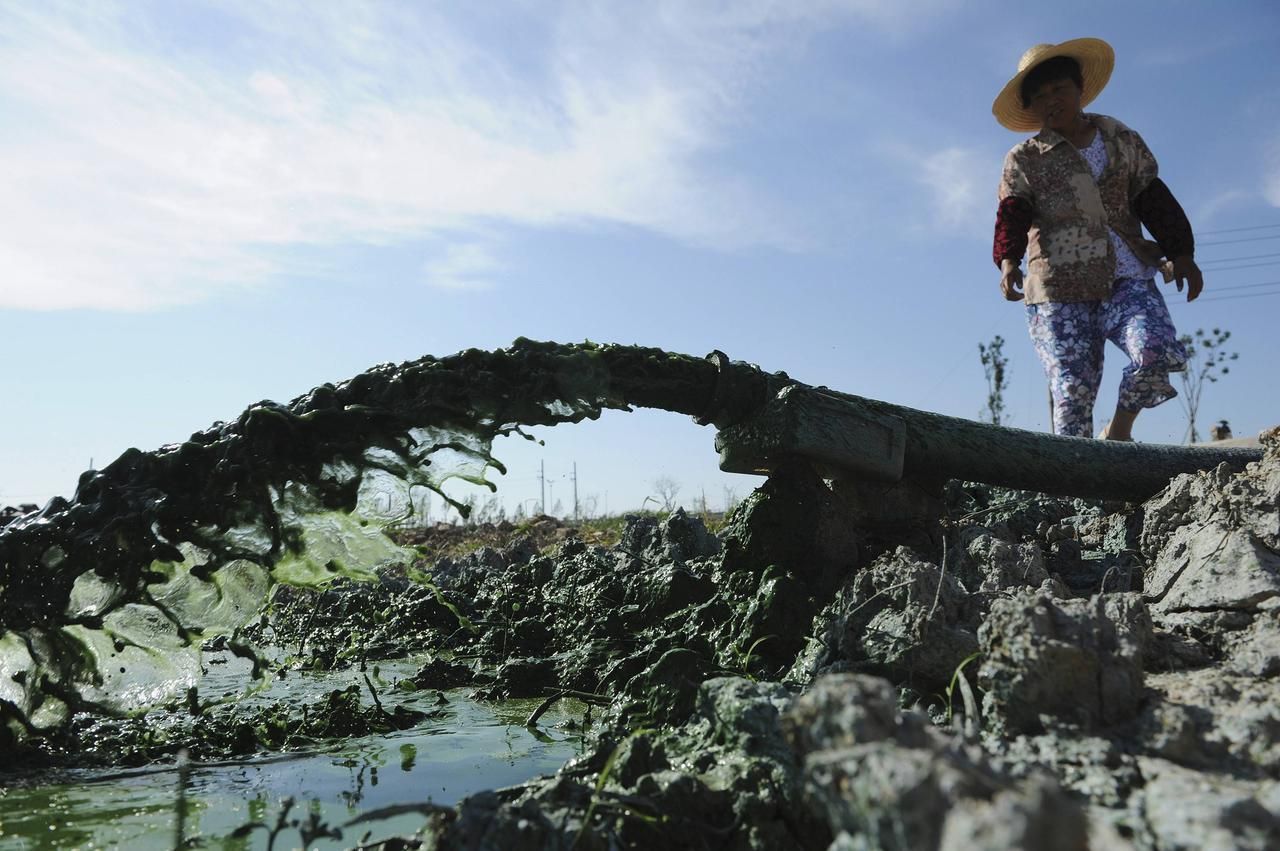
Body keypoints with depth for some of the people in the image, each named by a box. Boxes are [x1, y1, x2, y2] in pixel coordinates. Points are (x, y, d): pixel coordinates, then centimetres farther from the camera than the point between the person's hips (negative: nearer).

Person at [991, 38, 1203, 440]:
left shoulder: (1124, 142, 18)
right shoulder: (1023, 159, 10)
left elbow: (1154, 200, 17)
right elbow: (1012, 216, -3)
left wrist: (1180, 253, 7)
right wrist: (1008, 261, -22)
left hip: (1127, 277, 2)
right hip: (1058, 287, -2)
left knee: (1157, 352, -21)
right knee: (1072, 388, -9)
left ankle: (1119, 430, 4)